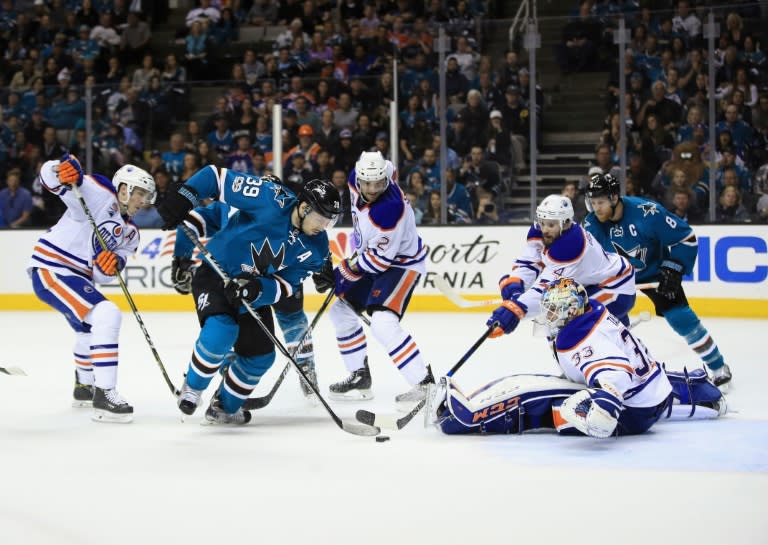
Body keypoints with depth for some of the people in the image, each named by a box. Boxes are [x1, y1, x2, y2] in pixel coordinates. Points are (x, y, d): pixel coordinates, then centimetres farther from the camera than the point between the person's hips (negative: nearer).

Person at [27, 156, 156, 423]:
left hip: (76, 277, 11)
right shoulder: (100, 195, -10)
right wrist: (62, 171, -40)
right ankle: (104, 394, -23)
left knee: (91, 328, 32)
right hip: (51, 270, -11)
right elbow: (49, 174, -17)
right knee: (106, 316, -23)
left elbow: (102, 276, 3)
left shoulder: (130, 233, 12)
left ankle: (83, 387, 55)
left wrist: (110, 266, -20)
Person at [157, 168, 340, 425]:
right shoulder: (271, 199, -27)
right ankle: (192, 387, -3)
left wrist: (259, 288, -30)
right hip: (215, 275, -6)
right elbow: (218, 176, -22)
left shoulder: (315, 248, -10)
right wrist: (182, 200, -28)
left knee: (261, 355, 6)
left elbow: (286, 285, -9)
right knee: (221, 330, -29)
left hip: (255, 292, 6)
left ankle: (224, 407, 30)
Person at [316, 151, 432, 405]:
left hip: (402, 263, -9)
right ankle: (360, 377, 23)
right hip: (373, 256, 9)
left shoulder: (390, 210, -35)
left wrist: (342, 272, -17)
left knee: (383, 324, -26)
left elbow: (380, 259, -29)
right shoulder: (356, 178, -12)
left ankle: (425, 383, -24)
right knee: (341, 311, 14)